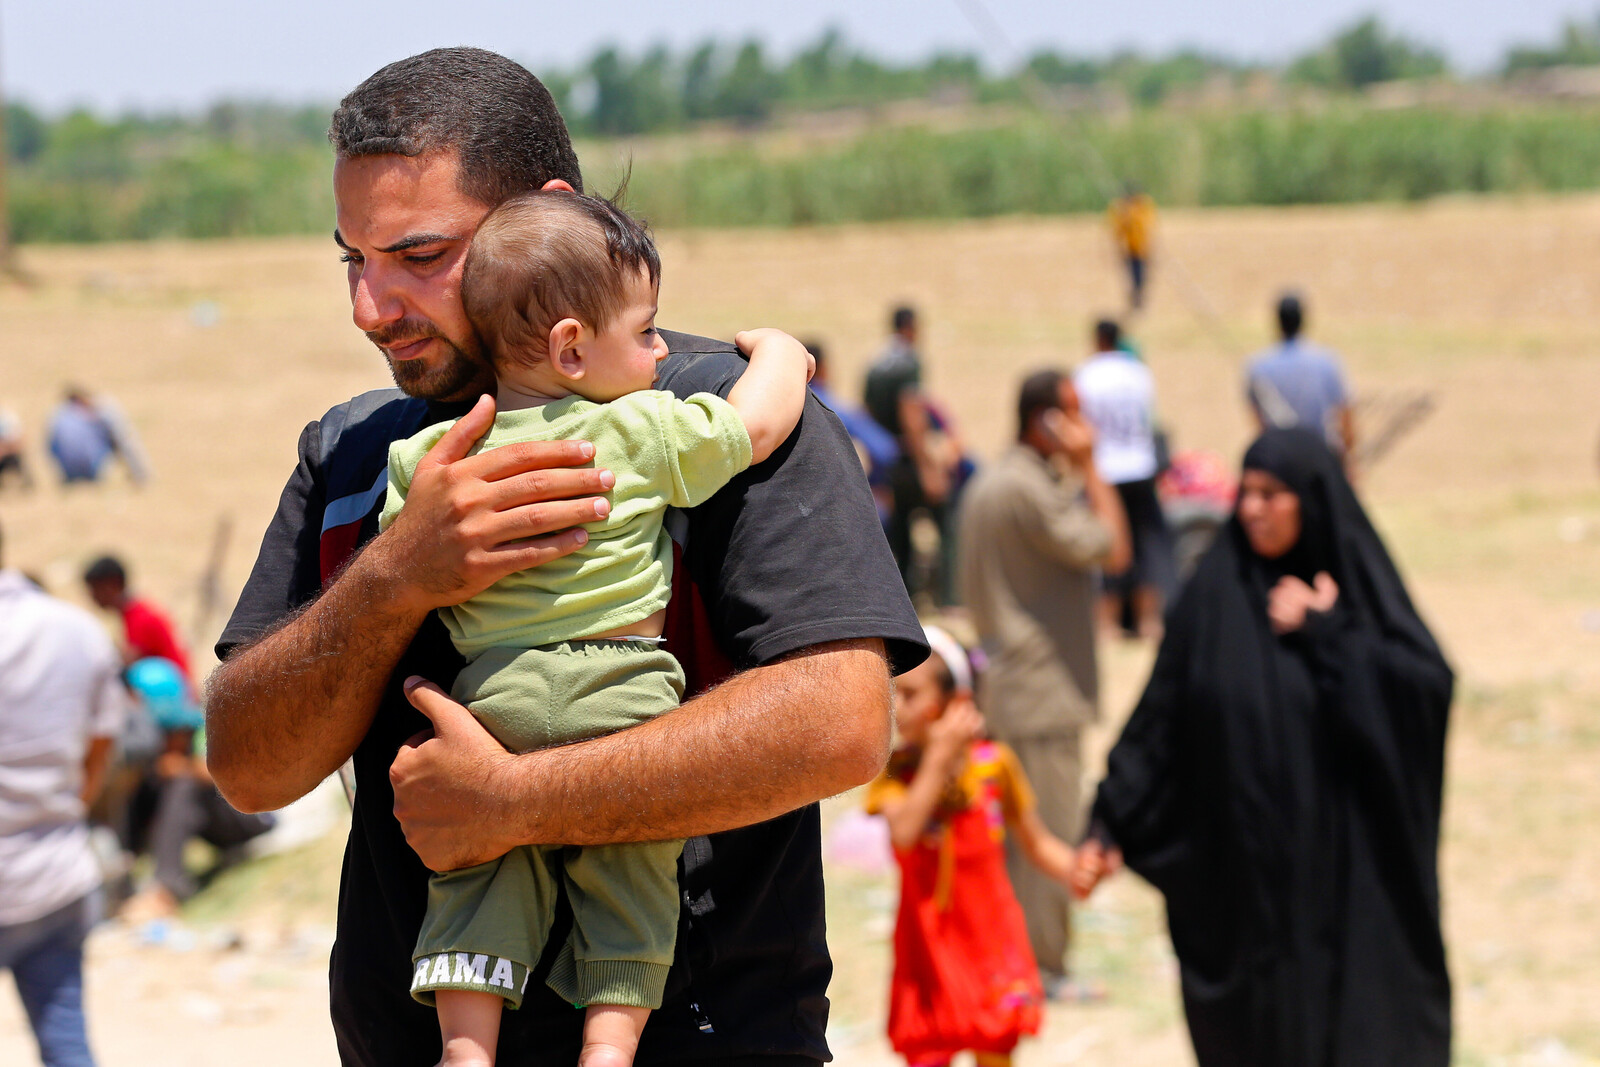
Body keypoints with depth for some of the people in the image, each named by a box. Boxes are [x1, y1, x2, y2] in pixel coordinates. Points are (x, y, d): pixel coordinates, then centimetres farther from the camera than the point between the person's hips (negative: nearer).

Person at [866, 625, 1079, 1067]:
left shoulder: (993, 763, -3)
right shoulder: (893, 770, -3)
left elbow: (1037, 843, 5)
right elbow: (904, 832, -23)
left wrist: (1076, 872, -15)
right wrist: (938, 757, -20)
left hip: (988, 938, 0)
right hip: (929, 943, 0)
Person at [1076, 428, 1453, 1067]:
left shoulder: (1357, 582, 0)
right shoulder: (1215, 594, 3)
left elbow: (1428, 686, -12)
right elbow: (1158, 721, 1)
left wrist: (1324, 633, -13)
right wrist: (1110, 827, -5)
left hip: (1341, 864, -1)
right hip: (1243, 865, 1)